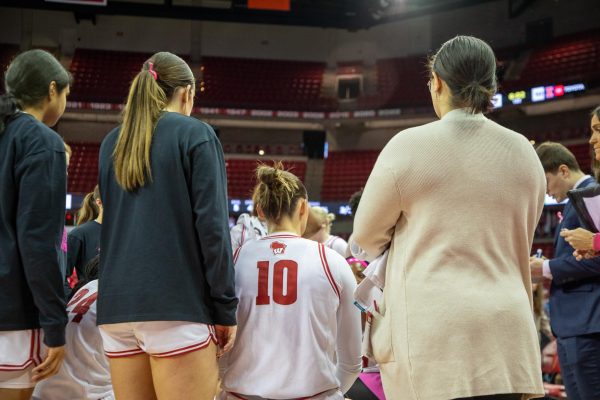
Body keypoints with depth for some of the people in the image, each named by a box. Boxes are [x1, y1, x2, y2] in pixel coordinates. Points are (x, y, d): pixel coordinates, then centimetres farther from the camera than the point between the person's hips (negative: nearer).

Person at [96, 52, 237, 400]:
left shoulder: (112, 143, 16)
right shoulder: (196, 134, -1)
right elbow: (211, 225, -8)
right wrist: (226, 307, -4)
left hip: (117, 306, 6)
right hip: (176, 305, -5)